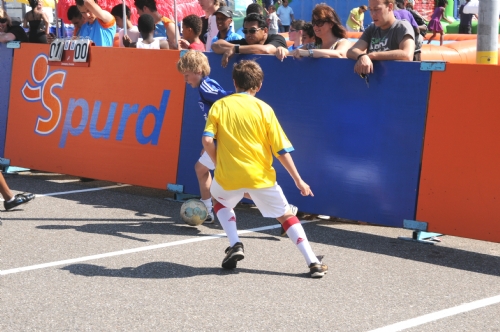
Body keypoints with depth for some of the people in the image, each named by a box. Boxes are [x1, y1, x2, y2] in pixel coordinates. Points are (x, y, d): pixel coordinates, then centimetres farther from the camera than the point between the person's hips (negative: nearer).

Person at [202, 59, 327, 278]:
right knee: (285, 215, 14)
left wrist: (219, 163, 8)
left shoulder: (219, 106, 2)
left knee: (220, 201, 33)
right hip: (260, 176, 0)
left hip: (228, 176, 1)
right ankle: (313, 262, 4)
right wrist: (298, 180, 4)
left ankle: (235, 244, 12)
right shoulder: (264, 109, 0)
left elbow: (207, 140, -9)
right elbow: (282, 150, -2)